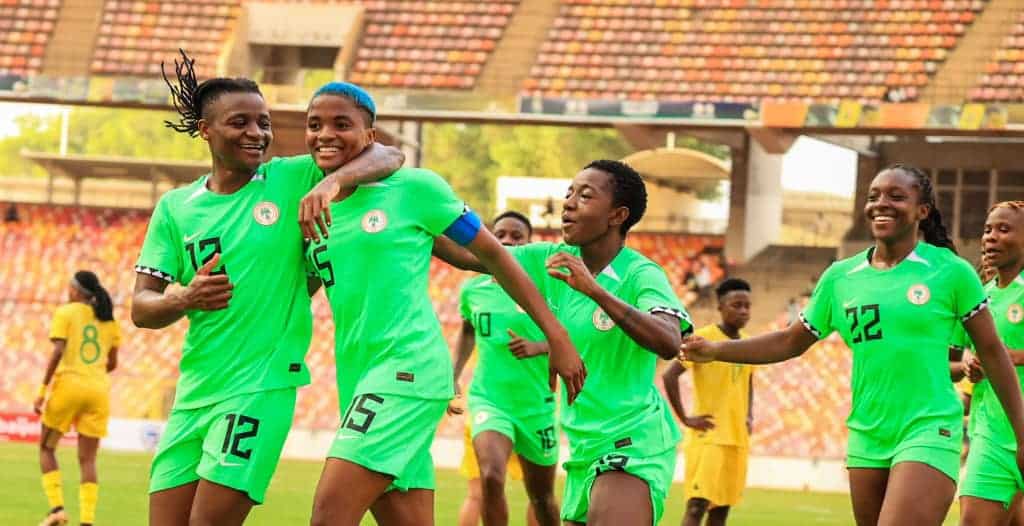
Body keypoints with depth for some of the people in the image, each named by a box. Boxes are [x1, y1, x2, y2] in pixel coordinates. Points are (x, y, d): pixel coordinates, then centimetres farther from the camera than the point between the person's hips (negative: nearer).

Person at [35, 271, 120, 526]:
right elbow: (112, 363, 15)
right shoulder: (109, 320, 12)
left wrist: (43, 390, -12)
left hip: (68, 384, -4)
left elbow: (58, 352, -13)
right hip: (98, 390, 4)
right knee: (88, 460, 5)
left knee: (47, 448, 12)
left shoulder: (65, 313, -1)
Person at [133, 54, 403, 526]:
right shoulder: (176, 207, 7)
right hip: (194, 391, 4)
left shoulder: (292, 182, 0)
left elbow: (390, 156, -5)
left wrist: (334, 180, -25)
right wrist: (186, 300, -18)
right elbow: (140, 309, 5)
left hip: (262, 385, -4)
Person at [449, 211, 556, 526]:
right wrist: (453, 377, 16)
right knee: (491, 477, -26)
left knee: (542, 497, 14)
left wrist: (537, 347, -27)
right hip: (488, 397, 1)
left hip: (536, 403, 0)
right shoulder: (473, 288, 2)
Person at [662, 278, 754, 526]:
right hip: (708, 435, -7)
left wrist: (749, 416, 13)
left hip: (738, 438, 7)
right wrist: (685, 419, -15)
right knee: (697, 505, -14)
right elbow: (669, 376, -16)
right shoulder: (704, 338, -10)